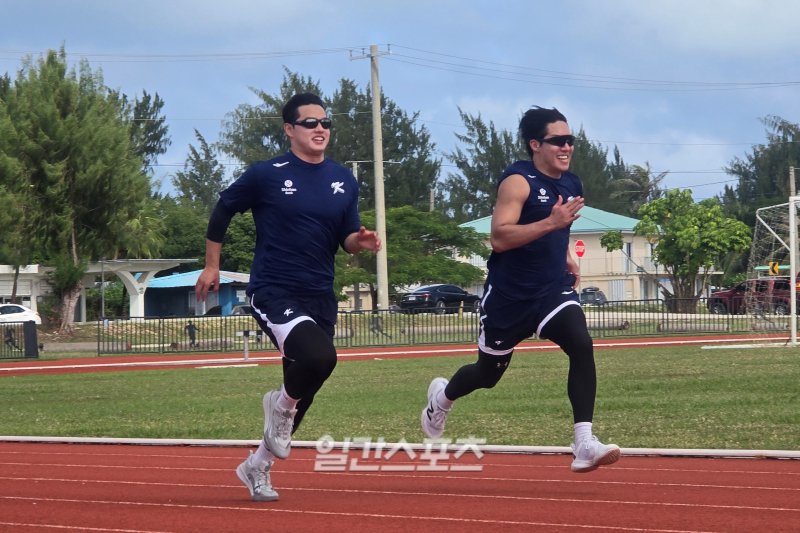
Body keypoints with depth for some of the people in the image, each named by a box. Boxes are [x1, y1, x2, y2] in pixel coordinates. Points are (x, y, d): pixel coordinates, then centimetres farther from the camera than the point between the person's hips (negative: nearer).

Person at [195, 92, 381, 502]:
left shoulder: (344, 181, 8)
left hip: (320, 298, 6)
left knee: (305, 390, 9)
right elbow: (223, 210, 7)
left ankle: (257, 467, 29)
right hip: (273, 293, -6)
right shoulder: (266, 175, -6)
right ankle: (281, 405, 2)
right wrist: (212, 265, 9)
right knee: (318, 357, -31)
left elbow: (347, 239, 13)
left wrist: (361, 241, -11)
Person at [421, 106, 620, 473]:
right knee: (488, 373, 12)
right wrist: (550, 223, -34)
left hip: (553, 291, 5)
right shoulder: (518, 181, -15)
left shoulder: (571, 185, 8)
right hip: (509, 295, -5)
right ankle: (442, 397, 48)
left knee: (581, 345, -23)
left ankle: (584, 445, -26)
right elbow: (499, 238, -27)